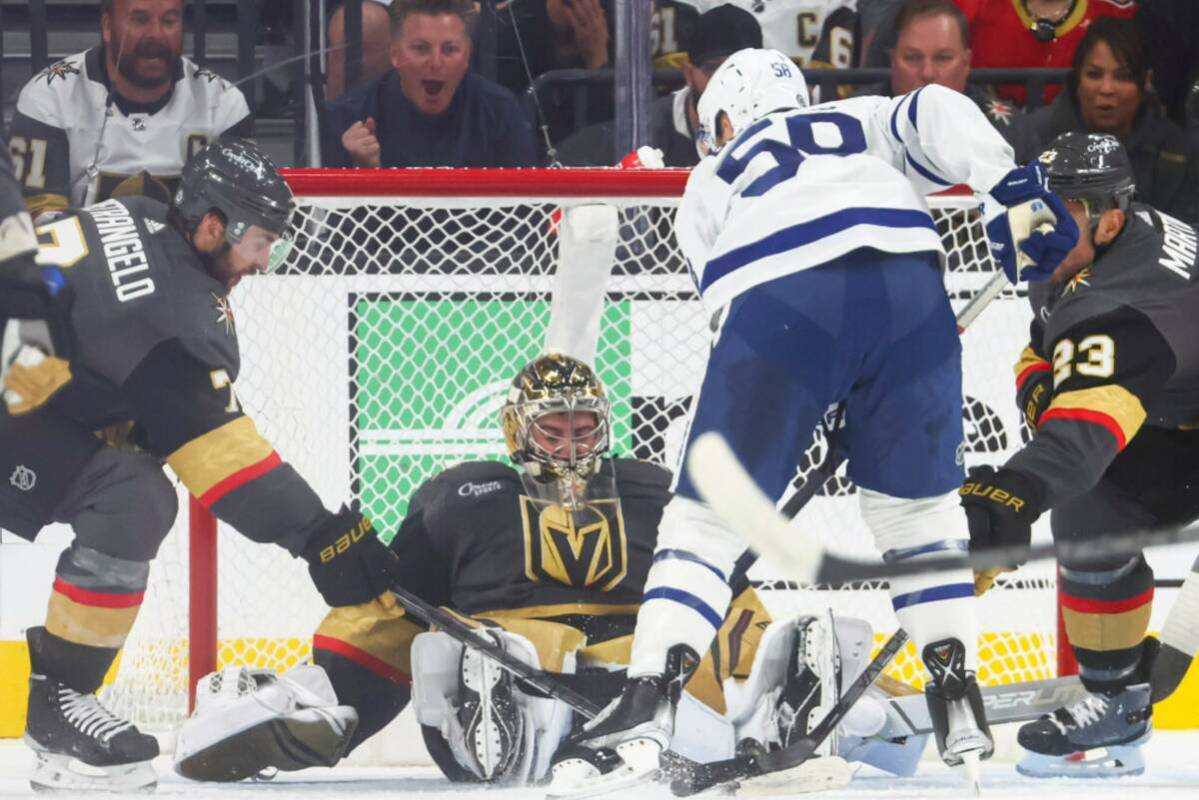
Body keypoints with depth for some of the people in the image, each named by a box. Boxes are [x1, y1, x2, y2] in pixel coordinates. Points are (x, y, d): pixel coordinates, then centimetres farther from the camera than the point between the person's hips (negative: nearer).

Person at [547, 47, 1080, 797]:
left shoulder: (709, 182, 35)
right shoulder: (863, 123, 36)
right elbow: (935, 114, 13)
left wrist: (816, 423, 34)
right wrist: (1012, 189, -2)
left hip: (781, 306, -1)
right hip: (907, 279, 2)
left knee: (708, 511, 8)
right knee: (917, 501, 22)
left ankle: (647, 705, -6)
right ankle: (959, 696, 17)